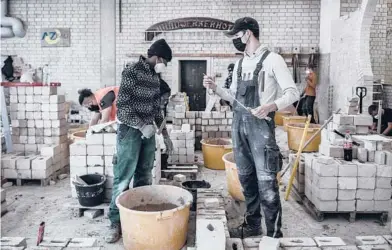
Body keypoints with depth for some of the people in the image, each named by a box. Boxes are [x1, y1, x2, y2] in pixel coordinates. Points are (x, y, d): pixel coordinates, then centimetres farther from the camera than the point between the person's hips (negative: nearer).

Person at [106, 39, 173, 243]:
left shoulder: (155, 77, 12)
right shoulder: (132, 71, -11)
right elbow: (121, 105, -16)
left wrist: (164, 133, 18)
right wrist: (141, 125, -22)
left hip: (148, 132, 7)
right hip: (130, 131, -7)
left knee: (144, 177, 11)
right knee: (123, 178, -3)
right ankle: (116, 222, 7)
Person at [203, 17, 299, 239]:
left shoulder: (272, 59, -6)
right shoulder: (239, 64, 16)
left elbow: (293, 92, -10)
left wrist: (272, 106, -27)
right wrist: (215, 88, 6)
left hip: (261, 125, -7)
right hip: (239, 125, 7)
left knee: (266, 182, -6)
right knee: (246, 178, 13)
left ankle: (274, 233, 6)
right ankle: (252, 225, 27)